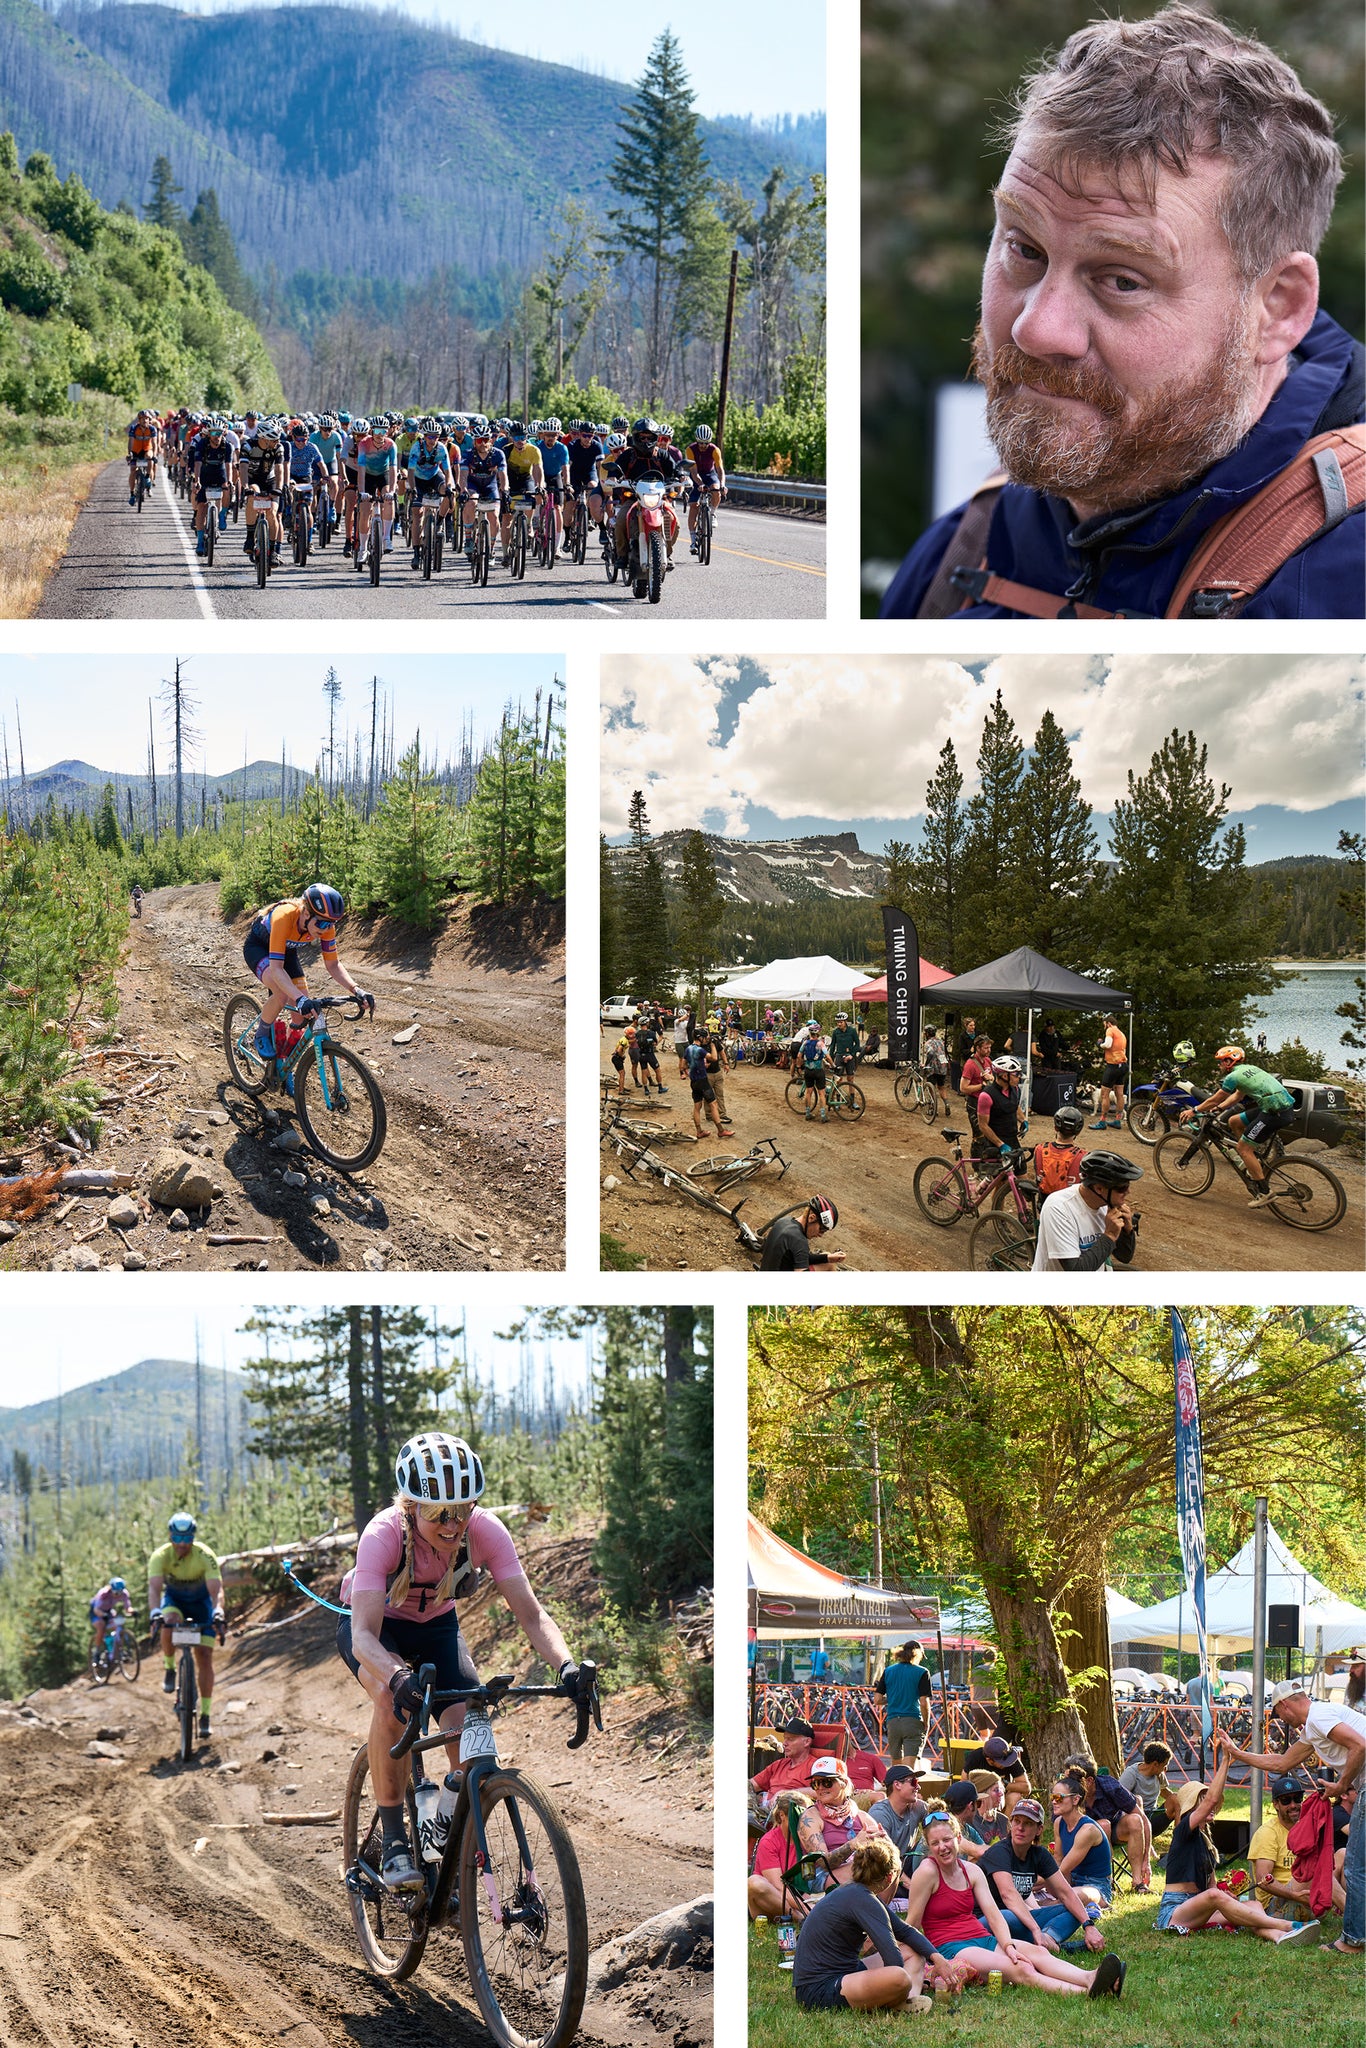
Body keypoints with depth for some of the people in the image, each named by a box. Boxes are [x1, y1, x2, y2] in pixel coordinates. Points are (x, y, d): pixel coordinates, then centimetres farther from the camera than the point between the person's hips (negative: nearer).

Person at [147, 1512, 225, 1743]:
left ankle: (206, 1715, -4)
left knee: (204, 1656, -11)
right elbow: (154, 1588, -37)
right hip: (174, 1598, 0)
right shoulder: (160, 1556, -26)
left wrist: (218, 1611, -55)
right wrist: (155, 1612, -56)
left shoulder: (205, 1557, -28)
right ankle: (169, 1668, -10)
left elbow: (216, 1590, -36)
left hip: (200, 1601, 0)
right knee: (168, 1623, -36)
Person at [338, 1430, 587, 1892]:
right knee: (393, 1697, -35)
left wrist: (564, 1665, -50)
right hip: (375, 1625, -3)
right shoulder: (383, 1536, -36)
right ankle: (393, 1840, -23)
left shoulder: (484, 1531, -28)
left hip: (435, 1626, 3)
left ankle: (449, 1830, 9)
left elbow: (530, 1614, -31)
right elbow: (364, 1636, -44)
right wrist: (397, 1677, -64)